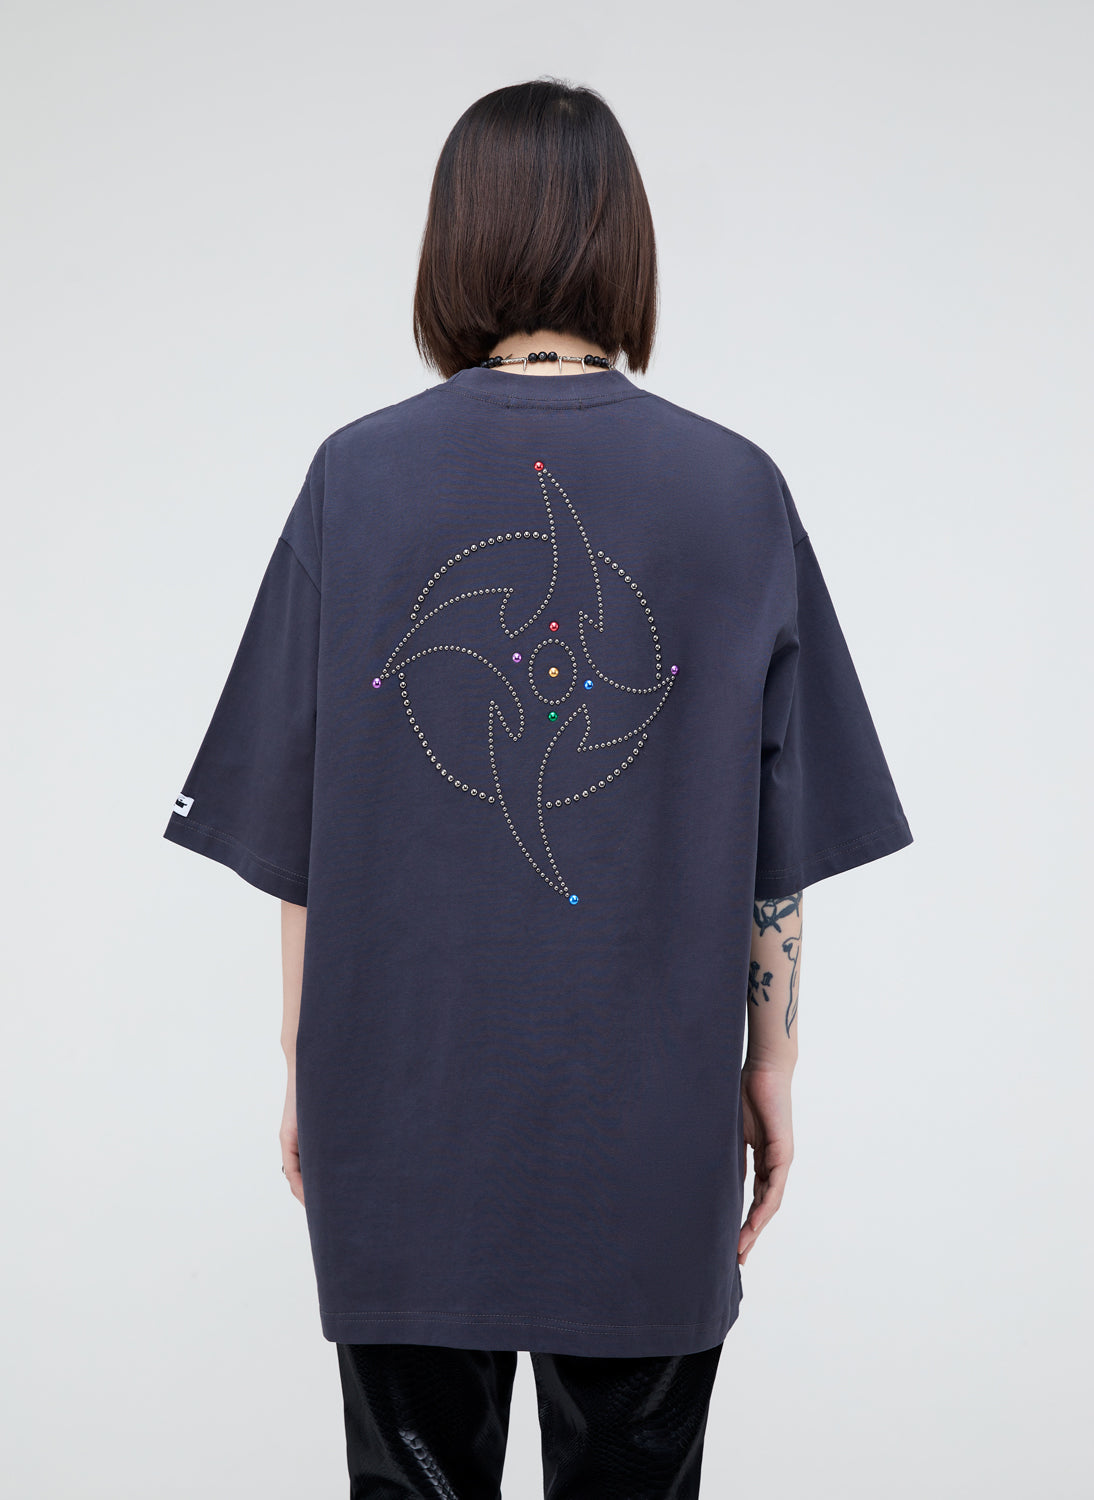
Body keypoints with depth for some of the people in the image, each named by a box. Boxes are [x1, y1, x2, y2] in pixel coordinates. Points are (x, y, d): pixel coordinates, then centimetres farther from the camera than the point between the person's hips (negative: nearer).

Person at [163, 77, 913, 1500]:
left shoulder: (360, 473, -6)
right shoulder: (735, 487, -5)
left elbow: (295, 839, -2)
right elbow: (779, 848, -2)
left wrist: (304, 1065, 8)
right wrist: (770, 1068, 8)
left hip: (401, 1103, 0)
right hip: (652, 1114, 0)